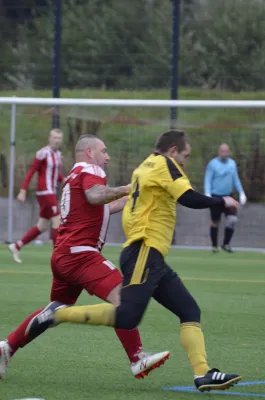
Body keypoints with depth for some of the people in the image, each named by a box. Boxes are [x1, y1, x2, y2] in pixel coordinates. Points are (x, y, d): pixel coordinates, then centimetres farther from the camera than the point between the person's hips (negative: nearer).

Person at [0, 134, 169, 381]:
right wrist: (126, 189, -17)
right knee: (120, 296, -20)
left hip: (63, 254, 10)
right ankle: (138, 361, -28)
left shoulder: (75, 175, 26)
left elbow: (105, 208, 30)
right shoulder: (90, 170, -3)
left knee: (57, 310, 23)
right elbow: (95, 196, -25)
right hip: (79, 252, -10)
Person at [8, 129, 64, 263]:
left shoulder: (58, 154, 11)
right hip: (44, 192, -9)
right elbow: (31, 172, -13)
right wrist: (23, 191, -16)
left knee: (42, 226, 11)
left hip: (51, 193, 9)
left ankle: (16, 246, 22)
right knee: (57, 221, -12)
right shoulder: (43, 153, -13)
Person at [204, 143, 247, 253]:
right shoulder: (213, 164, -8)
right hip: (216, 197, -4)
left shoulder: (232, 163, 8)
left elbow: (235, 179, 17)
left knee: (232, 219, -10)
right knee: (215, 222, 4)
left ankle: (226, 244, 5)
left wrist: (241, 193, 11)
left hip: (228, 196, 4)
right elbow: (208, 180, -9)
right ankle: (214, 246, 19)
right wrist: (208, 195, -22)